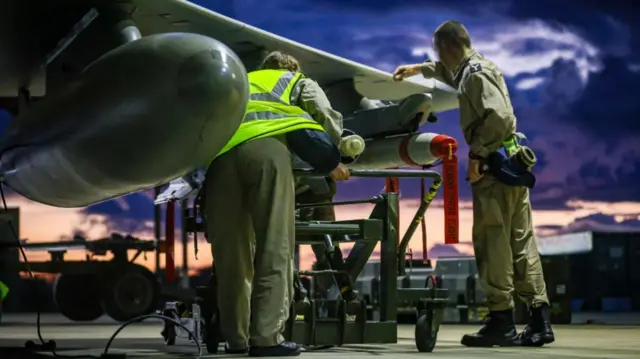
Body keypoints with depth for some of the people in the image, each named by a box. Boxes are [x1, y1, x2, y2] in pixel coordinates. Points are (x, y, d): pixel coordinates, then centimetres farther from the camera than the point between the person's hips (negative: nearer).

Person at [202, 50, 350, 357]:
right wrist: (331, 160, 23)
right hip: (265, 145, -4)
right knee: (274, 249, -5)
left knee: (230, 252, 6)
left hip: (220, 150, 4)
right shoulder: (298, 81, 33)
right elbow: (326, 116, 15)